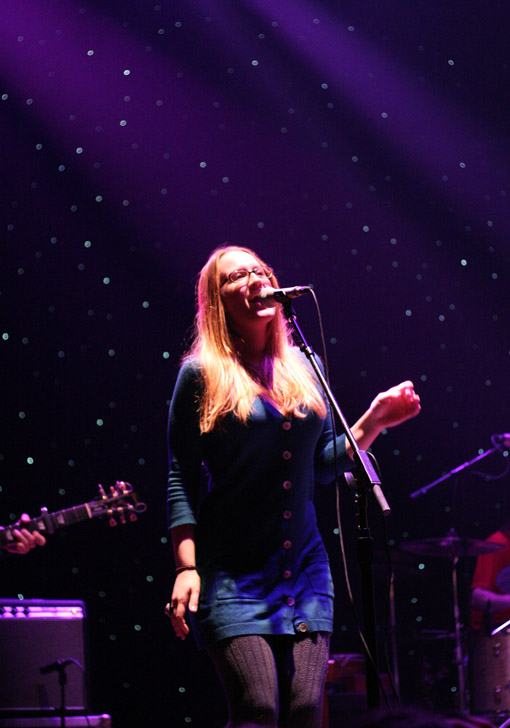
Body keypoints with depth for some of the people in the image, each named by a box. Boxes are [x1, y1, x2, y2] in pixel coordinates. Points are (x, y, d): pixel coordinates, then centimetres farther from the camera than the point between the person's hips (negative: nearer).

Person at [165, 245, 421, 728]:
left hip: (305, 566, 4)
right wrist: (185, 568, -11)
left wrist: (374, 422, 4)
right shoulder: (201, 374, -2)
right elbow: (181, 479, -3)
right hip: (232, 572, -4)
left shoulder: (304, 369, 12)